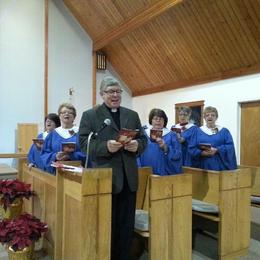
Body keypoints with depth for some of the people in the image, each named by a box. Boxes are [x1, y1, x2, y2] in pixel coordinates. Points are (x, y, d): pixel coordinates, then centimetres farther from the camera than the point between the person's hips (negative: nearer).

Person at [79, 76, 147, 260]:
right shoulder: (90, 115, 1)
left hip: (129, 178, 4)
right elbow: (83, 143, -8)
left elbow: (144, 140, 11)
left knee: (126, 225, 13)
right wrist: (106, 146, -23)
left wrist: (137, 145, -12)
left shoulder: (132, 115, 13)